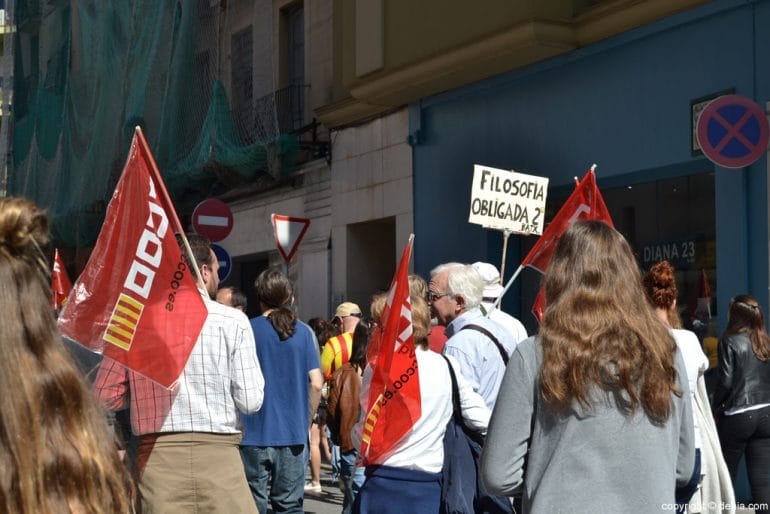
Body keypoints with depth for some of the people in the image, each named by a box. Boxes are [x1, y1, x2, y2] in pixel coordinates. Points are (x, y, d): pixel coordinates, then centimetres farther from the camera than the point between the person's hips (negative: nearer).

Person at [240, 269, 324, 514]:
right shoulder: (303, 332, 2)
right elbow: (316, 383, -1)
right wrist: (306, 421, 12)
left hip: (255, 432, -2)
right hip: (292, 433, 2)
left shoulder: (248, 329, -5)